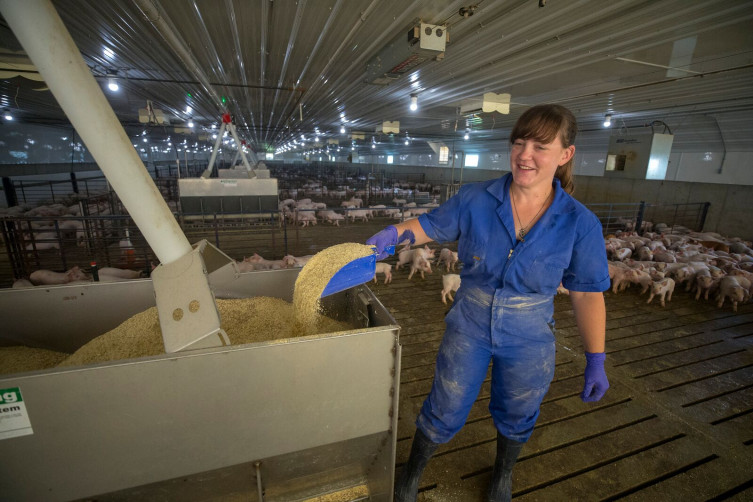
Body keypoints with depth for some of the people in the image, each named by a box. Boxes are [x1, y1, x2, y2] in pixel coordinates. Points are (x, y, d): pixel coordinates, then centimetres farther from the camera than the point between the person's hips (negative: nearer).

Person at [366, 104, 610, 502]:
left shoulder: (579, 223, -14)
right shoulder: (474, 199, -14)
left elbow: (587, 294, -6)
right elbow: (431, 225, -2)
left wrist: (595, 361, -2)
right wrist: (392, 233, -22)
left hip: (529, 340, 1)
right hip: (468, 329, 0)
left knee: (515, 417, 25)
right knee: (444, 412, 15)